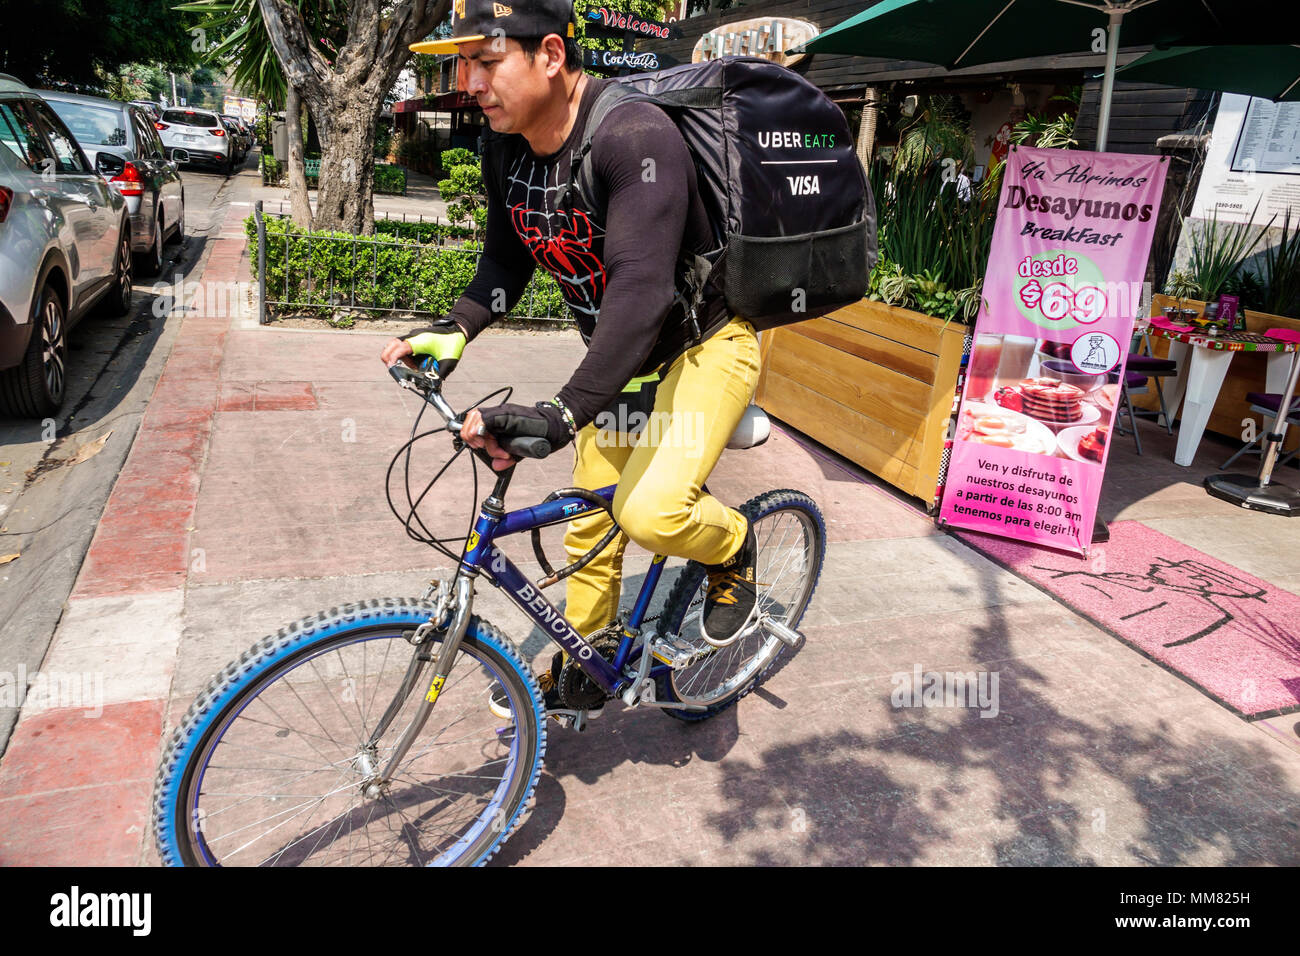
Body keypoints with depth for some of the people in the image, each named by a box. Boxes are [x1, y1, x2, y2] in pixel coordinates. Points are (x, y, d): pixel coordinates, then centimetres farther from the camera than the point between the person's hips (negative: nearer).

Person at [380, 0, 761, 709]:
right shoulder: (506, 146, -5)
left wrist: (561, 414, -49)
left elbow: (642, 286, -41)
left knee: (651, 512, -27)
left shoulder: (634, 137, -30)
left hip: (702, 343, -7)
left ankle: (732, 546, 9)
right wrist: (454, 330, -13)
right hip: (618, 354, 7)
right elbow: (507, 262, 5)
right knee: (591, 521, 13)